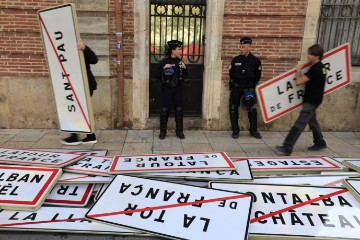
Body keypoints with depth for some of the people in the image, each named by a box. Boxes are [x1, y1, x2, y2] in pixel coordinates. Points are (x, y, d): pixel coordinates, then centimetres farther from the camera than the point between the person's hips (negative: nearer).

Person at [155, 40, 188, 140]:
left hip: (178, 89, 3)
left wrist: (184, 68, -6)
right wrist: (163, 69, -21)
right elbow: (157, 75, -6)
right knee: (164, 110, 2)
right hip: (166, 89, -3)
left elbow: (185, 76, 12)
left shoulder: (180, 61, 5)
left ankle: (179, 131, 18)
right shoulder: (164, 61, -6)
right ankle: (163, 131, 14)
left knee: (179, 110, 6)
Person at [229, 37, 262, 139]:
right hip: (236, 87, 1)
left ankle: (254, 131, 16)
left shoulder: (255, 60, -3)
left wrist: (252, 85, 0)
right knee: (233, 108, 0)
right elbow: (231, 73, 9)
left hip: (249, 88, -1)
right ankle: (235, 131, 11)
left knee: (252, 109, 1)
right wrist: (235, 83, 4)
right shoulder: (235, 60, 0)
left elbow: (257, 76, 3)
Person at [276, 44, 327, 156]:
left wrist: (298, 70, -6)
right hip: (313, 99, 10)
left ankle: (287, 148, -18)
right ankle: (320, 143, 33)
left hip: (311, 100, -10)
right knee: (312, 121, 21)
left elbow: (299, 81, -24)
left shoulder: (315, 69, -21)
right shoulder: (320, 67, 10)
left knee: (299, 124, -14)